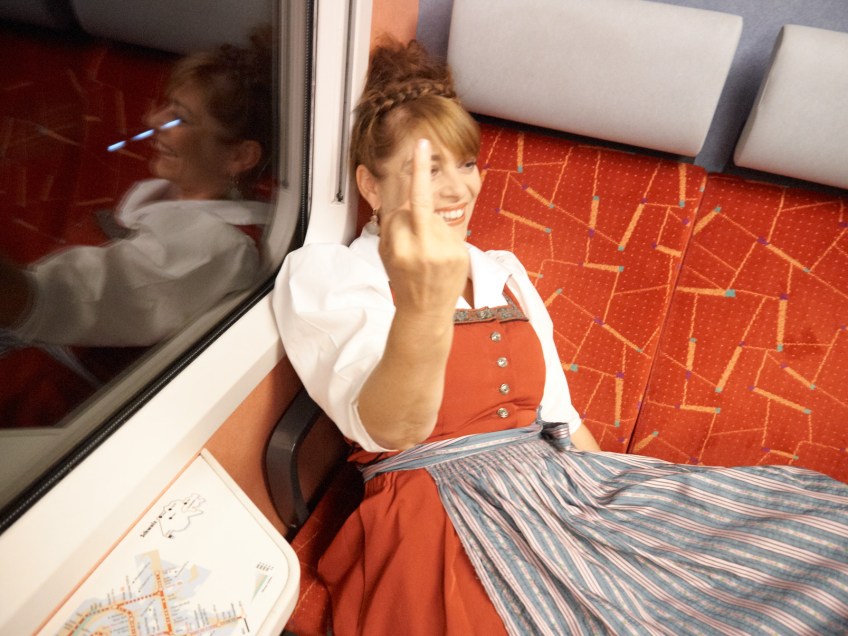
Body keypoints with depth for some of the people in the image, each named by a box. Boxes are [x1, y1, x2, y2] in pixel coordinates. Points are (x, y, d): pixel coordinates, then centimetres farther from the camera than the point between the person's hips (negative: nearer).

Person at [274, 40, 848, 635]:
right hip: (439, 511, -6)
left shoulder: (505, 271, 16)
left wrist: (622, 502, 8)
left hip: (558, 486, 6)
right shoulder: (326, 274, -4)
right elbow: (389, 432, -22)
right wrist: (422, 307, -40)